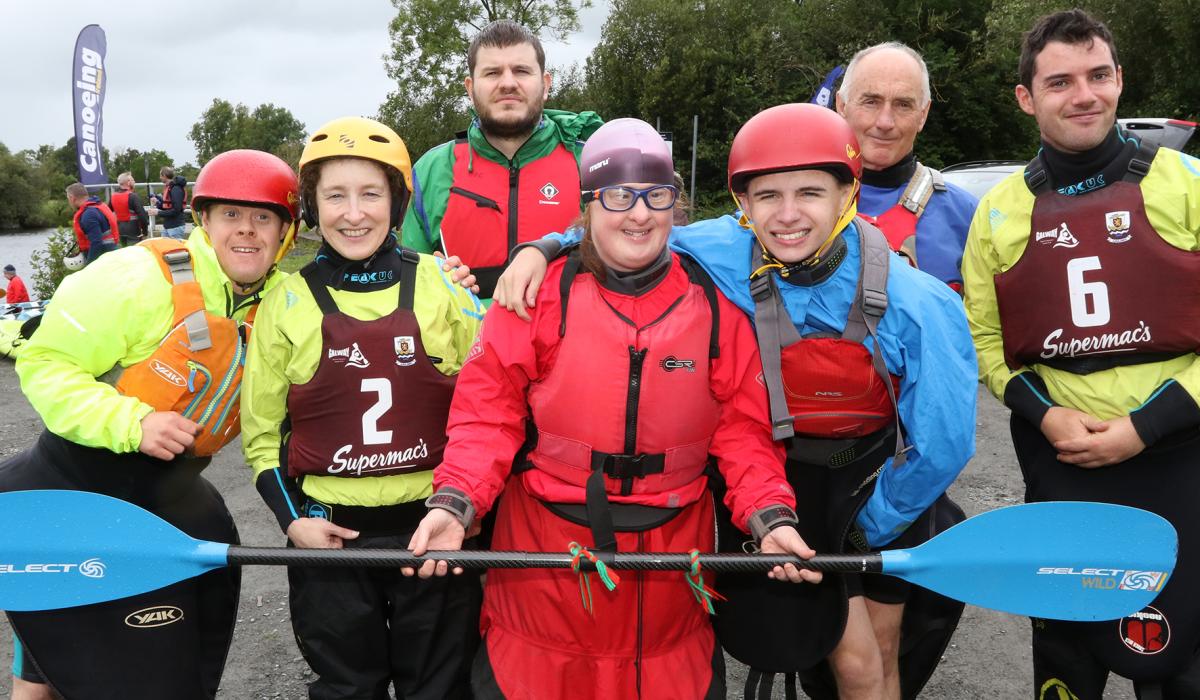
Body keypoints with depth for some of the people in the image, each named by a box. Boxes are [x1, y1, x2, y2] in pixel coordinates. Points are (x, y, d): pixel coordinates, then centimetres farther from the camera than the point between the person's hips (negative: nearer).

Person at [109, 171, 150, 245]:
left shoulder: (113, 196, 8)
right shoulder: (132, 196, -15)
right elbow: (141, 213, -20)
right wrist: (144, 230, -10)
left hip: (120, 229, 8)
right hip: (133, 229, -8)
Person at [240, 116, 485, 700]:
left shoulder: (442, 284, -3)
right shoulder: (288, 301, -1)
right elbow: (262, 428, 6)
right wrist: (291, 516, -5)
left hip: (435, 526, 0)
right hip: (330, 534, 0)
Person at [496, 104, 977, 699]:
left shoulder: (916, 304, -26)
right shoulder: (724, 254, -23)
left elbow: (941, 443, -15)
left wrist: (872, 528, -5)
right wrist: (544, 247, -22)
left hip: (880, 480, 1)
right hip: (789, 483, -1)